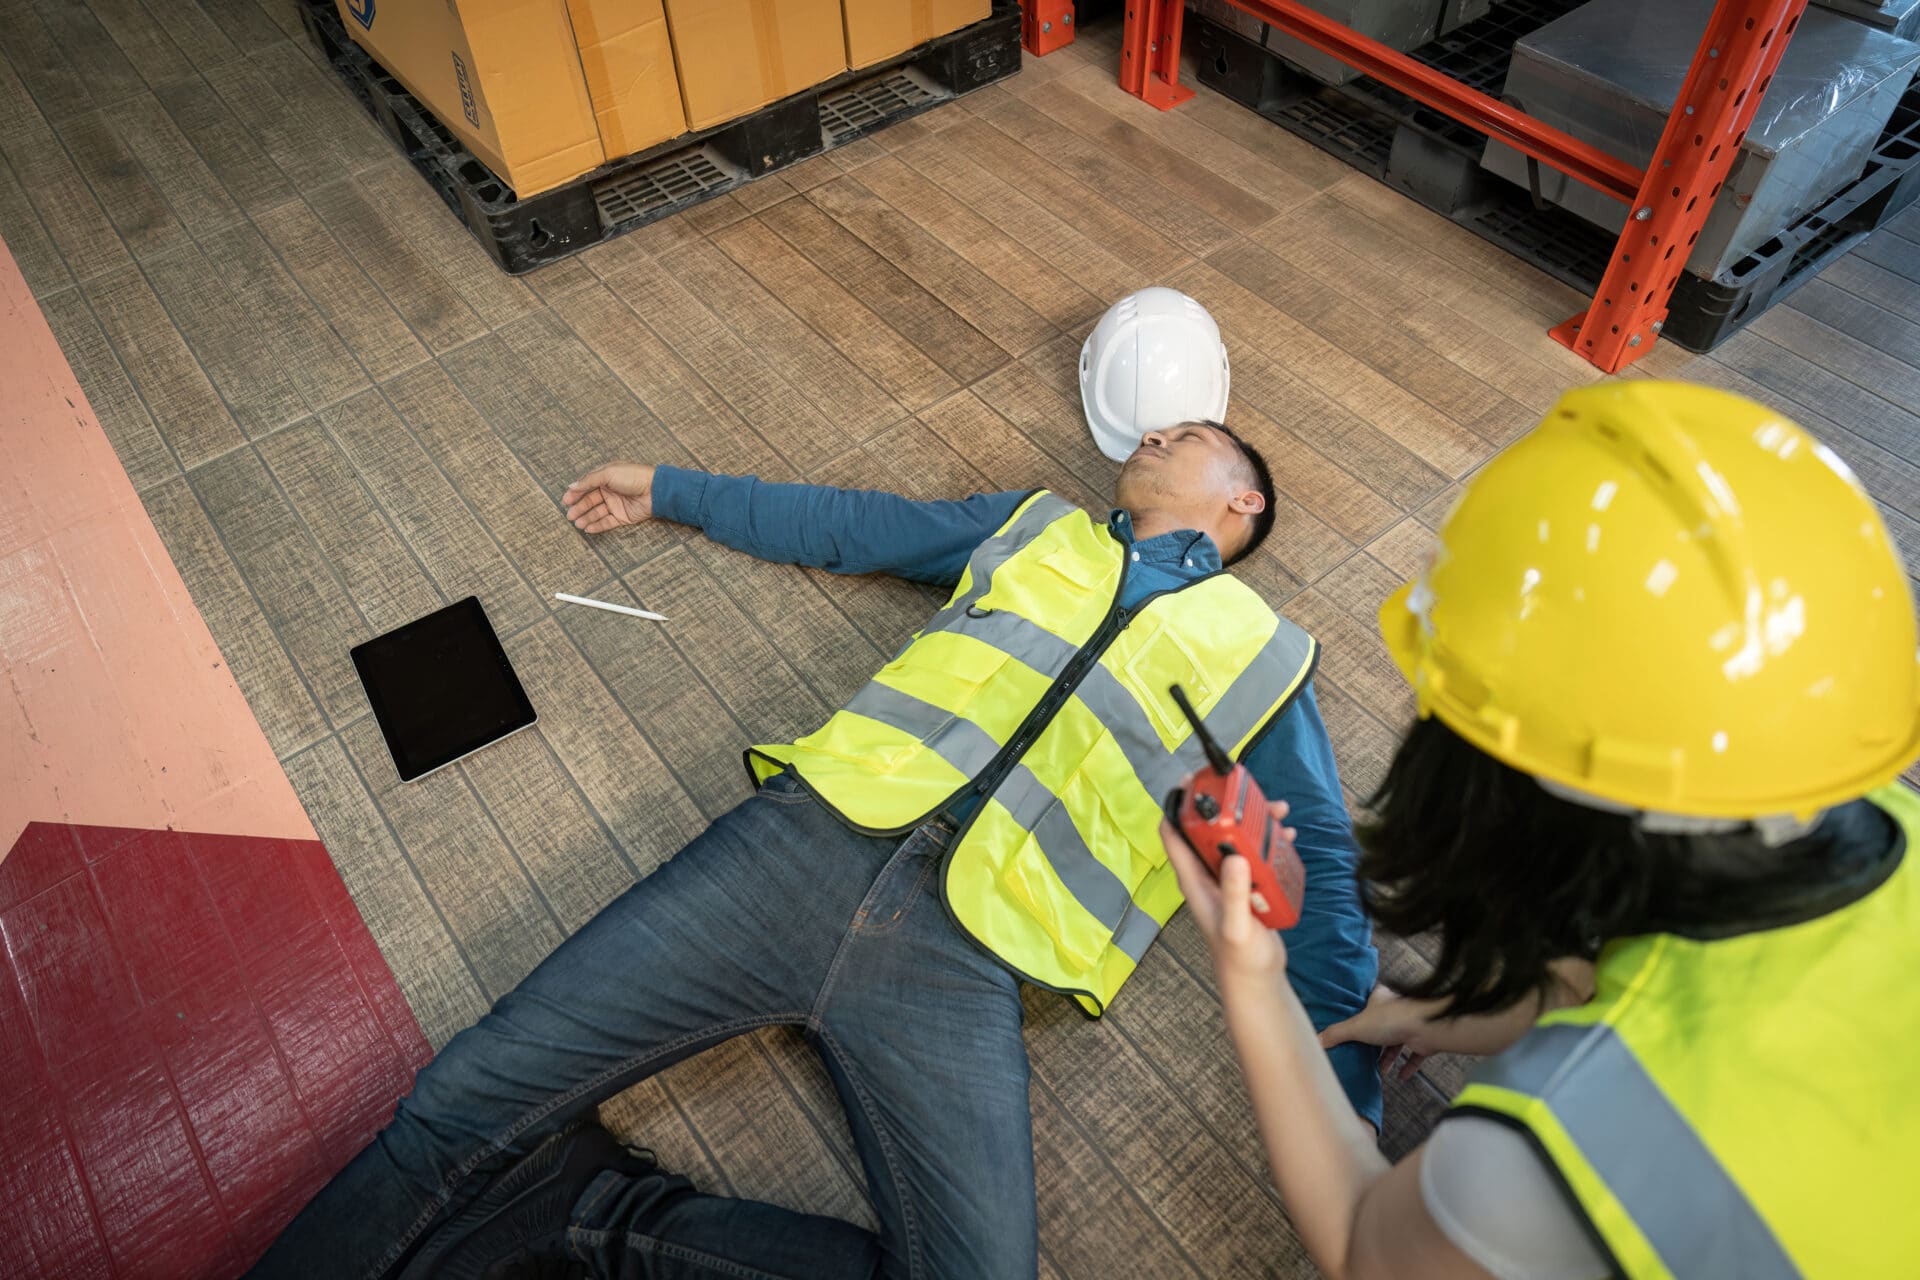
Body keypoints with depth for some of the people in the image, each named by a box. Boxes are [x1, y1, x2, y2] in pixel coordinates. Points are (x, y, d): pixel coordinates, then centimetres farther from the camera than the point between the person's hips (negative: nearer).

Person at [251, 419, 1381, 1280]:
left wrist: (1350, 1088, 6)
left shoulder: (1265, 657, 18)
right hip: (816, 831, 2)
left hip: (961, 962, -1)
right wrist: (666, 491, 35)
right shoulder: (1040, 524, 26)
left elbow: (1326, 857, 16)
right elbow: (851, 527, 31)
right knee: (477, 1094, -9)